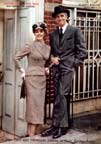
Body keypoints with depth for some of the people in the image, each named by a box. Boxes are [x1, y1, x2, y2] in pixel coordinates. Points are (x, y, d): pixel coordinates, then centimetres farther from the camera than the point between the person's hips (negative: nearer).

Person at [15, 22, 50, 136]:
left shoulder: (48, 48, 9)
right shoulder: (30, 46, -7)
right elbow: (16, 58, -4)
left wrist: (47, 68, 9)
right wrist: (22, 71, -3)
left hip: (42, 78, 6)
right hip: (32, 77, -6)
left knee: (39, 105, 7)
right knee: (34, 105, -7)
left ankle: (30, 132, 16)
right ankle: (31, 135, -2)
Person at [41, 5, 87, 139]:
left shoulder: (75, 31, 1)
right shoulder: (52, 34, 16)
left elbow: (82, 51, -2)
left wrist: (74, 64, -10)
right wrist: (52, 58, 1)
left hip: (68, 67, -5)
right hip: (56, 68, 6)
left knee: (61, 95, -12)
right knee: (60, 97, 7)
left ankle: (56, 125, -7)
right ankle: (63, 125, 13)